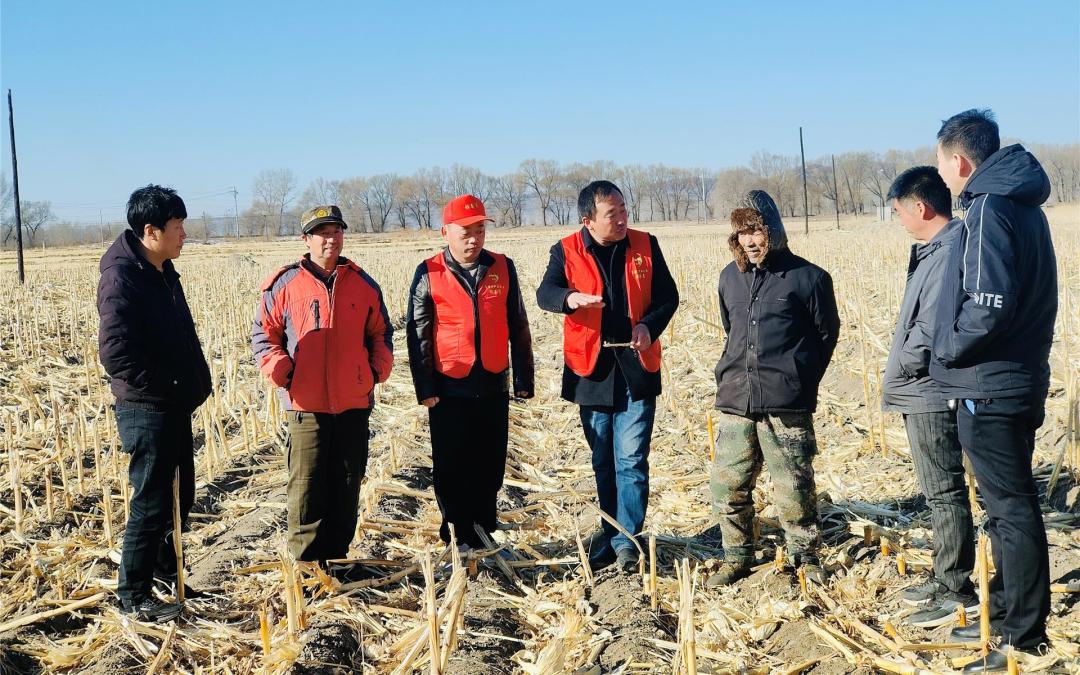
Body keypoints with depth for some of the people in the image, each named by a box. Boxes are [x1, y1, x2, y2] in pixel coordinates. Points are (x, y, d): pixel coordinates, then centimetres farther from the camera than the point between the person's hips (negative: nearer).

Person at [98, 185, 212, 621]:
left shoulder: (163, 271, 10)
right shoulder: (122, 277, -19)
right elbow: (115, 353, -25)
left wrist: (194, 382, 7)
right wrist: (163, 386, -17)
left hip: (175, 406, 9)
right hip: (146, 409, -9)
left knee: (179, 493, 19)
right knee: (151, 502, -1)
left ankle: (166, 567, 38)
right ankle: (134, 597, 11)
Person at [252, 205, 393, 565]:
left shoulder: (364, 285, 9)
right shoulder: (285, 284, 1)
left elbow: (380, 333, 19)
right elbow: (263, 334, 7)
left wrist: (378, 369, 4)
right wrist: (280, 371, -6)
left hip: (354, 403, 3)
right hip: (307, 404, -3)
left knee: (347, 485, 9)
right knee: (306, 485, -2)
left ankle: (336, 558, 21)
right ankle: (305, 561, 8)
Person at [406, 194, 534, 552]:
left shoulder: (502, 268, 4)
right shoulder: (429, 274, -3)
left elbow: (518, 328, 8)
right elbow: (418, 334, -2)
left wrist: (524, 379, 7)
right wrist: (425, 388, -6)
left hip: (494, 386, 2)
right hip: (449, 389, -2)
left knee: (490, 468, 9)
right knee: (451, 470, 4)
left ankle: (483, 533, 23)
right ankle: (460, 540, 15)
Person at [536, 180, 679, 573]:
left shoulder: (645, 246, 3)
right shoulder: (567, 251, -1)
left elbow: (668, 295, 6)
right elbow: (545, 294, -13)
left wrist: (649, 325, -14)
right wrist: (571, 297, -36)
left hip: (636, 367, -1)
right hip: (591, 368, 1)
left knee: (631, 459, -4)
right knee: (603, 461, 12)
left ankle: (625, 538, 4)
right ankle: (611, 532, 24)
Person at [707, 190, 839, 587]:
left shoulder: (807, 277, -4)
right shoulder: (730, 277, 10)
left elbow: (827, 333, 5)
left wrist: (801, 381, 6)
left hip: (786, 405, -4)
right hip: (735, 404, 5)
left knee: (794, 486, 1)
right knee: (727, 484, 6)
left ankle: (805, 555, 19)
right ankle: (736, 556, 21)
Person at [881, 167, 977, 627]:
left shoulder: (949, 253, -19)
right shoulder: (933, 251, 13)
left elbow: (931, 330, -24)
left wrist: (897, 370, -10)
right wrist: (900, 375, 9)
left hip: (931, 394, -10)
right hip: (922, 392, 10)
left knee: (944, 492, -2)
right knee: (939, 491, 17)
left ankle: (957, 590, 6)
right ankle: (945, 577, 28)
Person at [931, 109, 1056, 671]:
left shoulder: (989, 210, -17)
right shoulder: (1022, 205, 13)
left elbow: (987, 306, -25)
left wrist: (946, 350, -9)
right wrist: (954, 351, 14)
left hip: (988, 387, -10)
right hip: (1019, 379, 10)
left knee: (1011, 507, -2)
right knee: (1009, 503, 17)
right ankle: (1006, 614, 30)